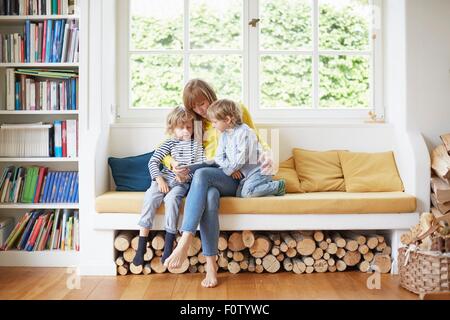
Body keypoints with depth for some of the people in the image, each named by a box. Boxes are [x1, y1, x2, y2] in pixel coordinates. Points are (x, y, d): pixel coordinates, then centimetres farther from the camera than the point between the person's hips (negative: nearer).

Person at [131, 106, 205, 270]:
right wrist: (159, 178, -11)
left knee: (171, 198, -32)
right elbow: (153, 161, 3)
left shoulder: (196, 145, 10)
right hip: (164, 179, 1)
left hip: (183, 182, -1)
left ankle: (168, 244, -24)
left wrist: (187, 175, -13)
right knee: (150, 197, -26)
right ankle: (141, 244, -23)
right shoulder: (170, 143, 10)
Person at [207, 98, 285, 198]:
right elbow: (219, 157, 6)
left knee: (247, 193, -24)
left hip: (258, 170, -8)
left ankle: (278, 186, -7)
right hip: (245, 172, 8)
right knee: (239, 194, -8)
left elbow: (241, 158, -21)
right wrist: (230, 169, -11)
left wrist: (229, 170, -11)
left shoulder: (243, 132, -16)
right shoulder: (224, 135, 9)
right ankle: (267, 185, 3)